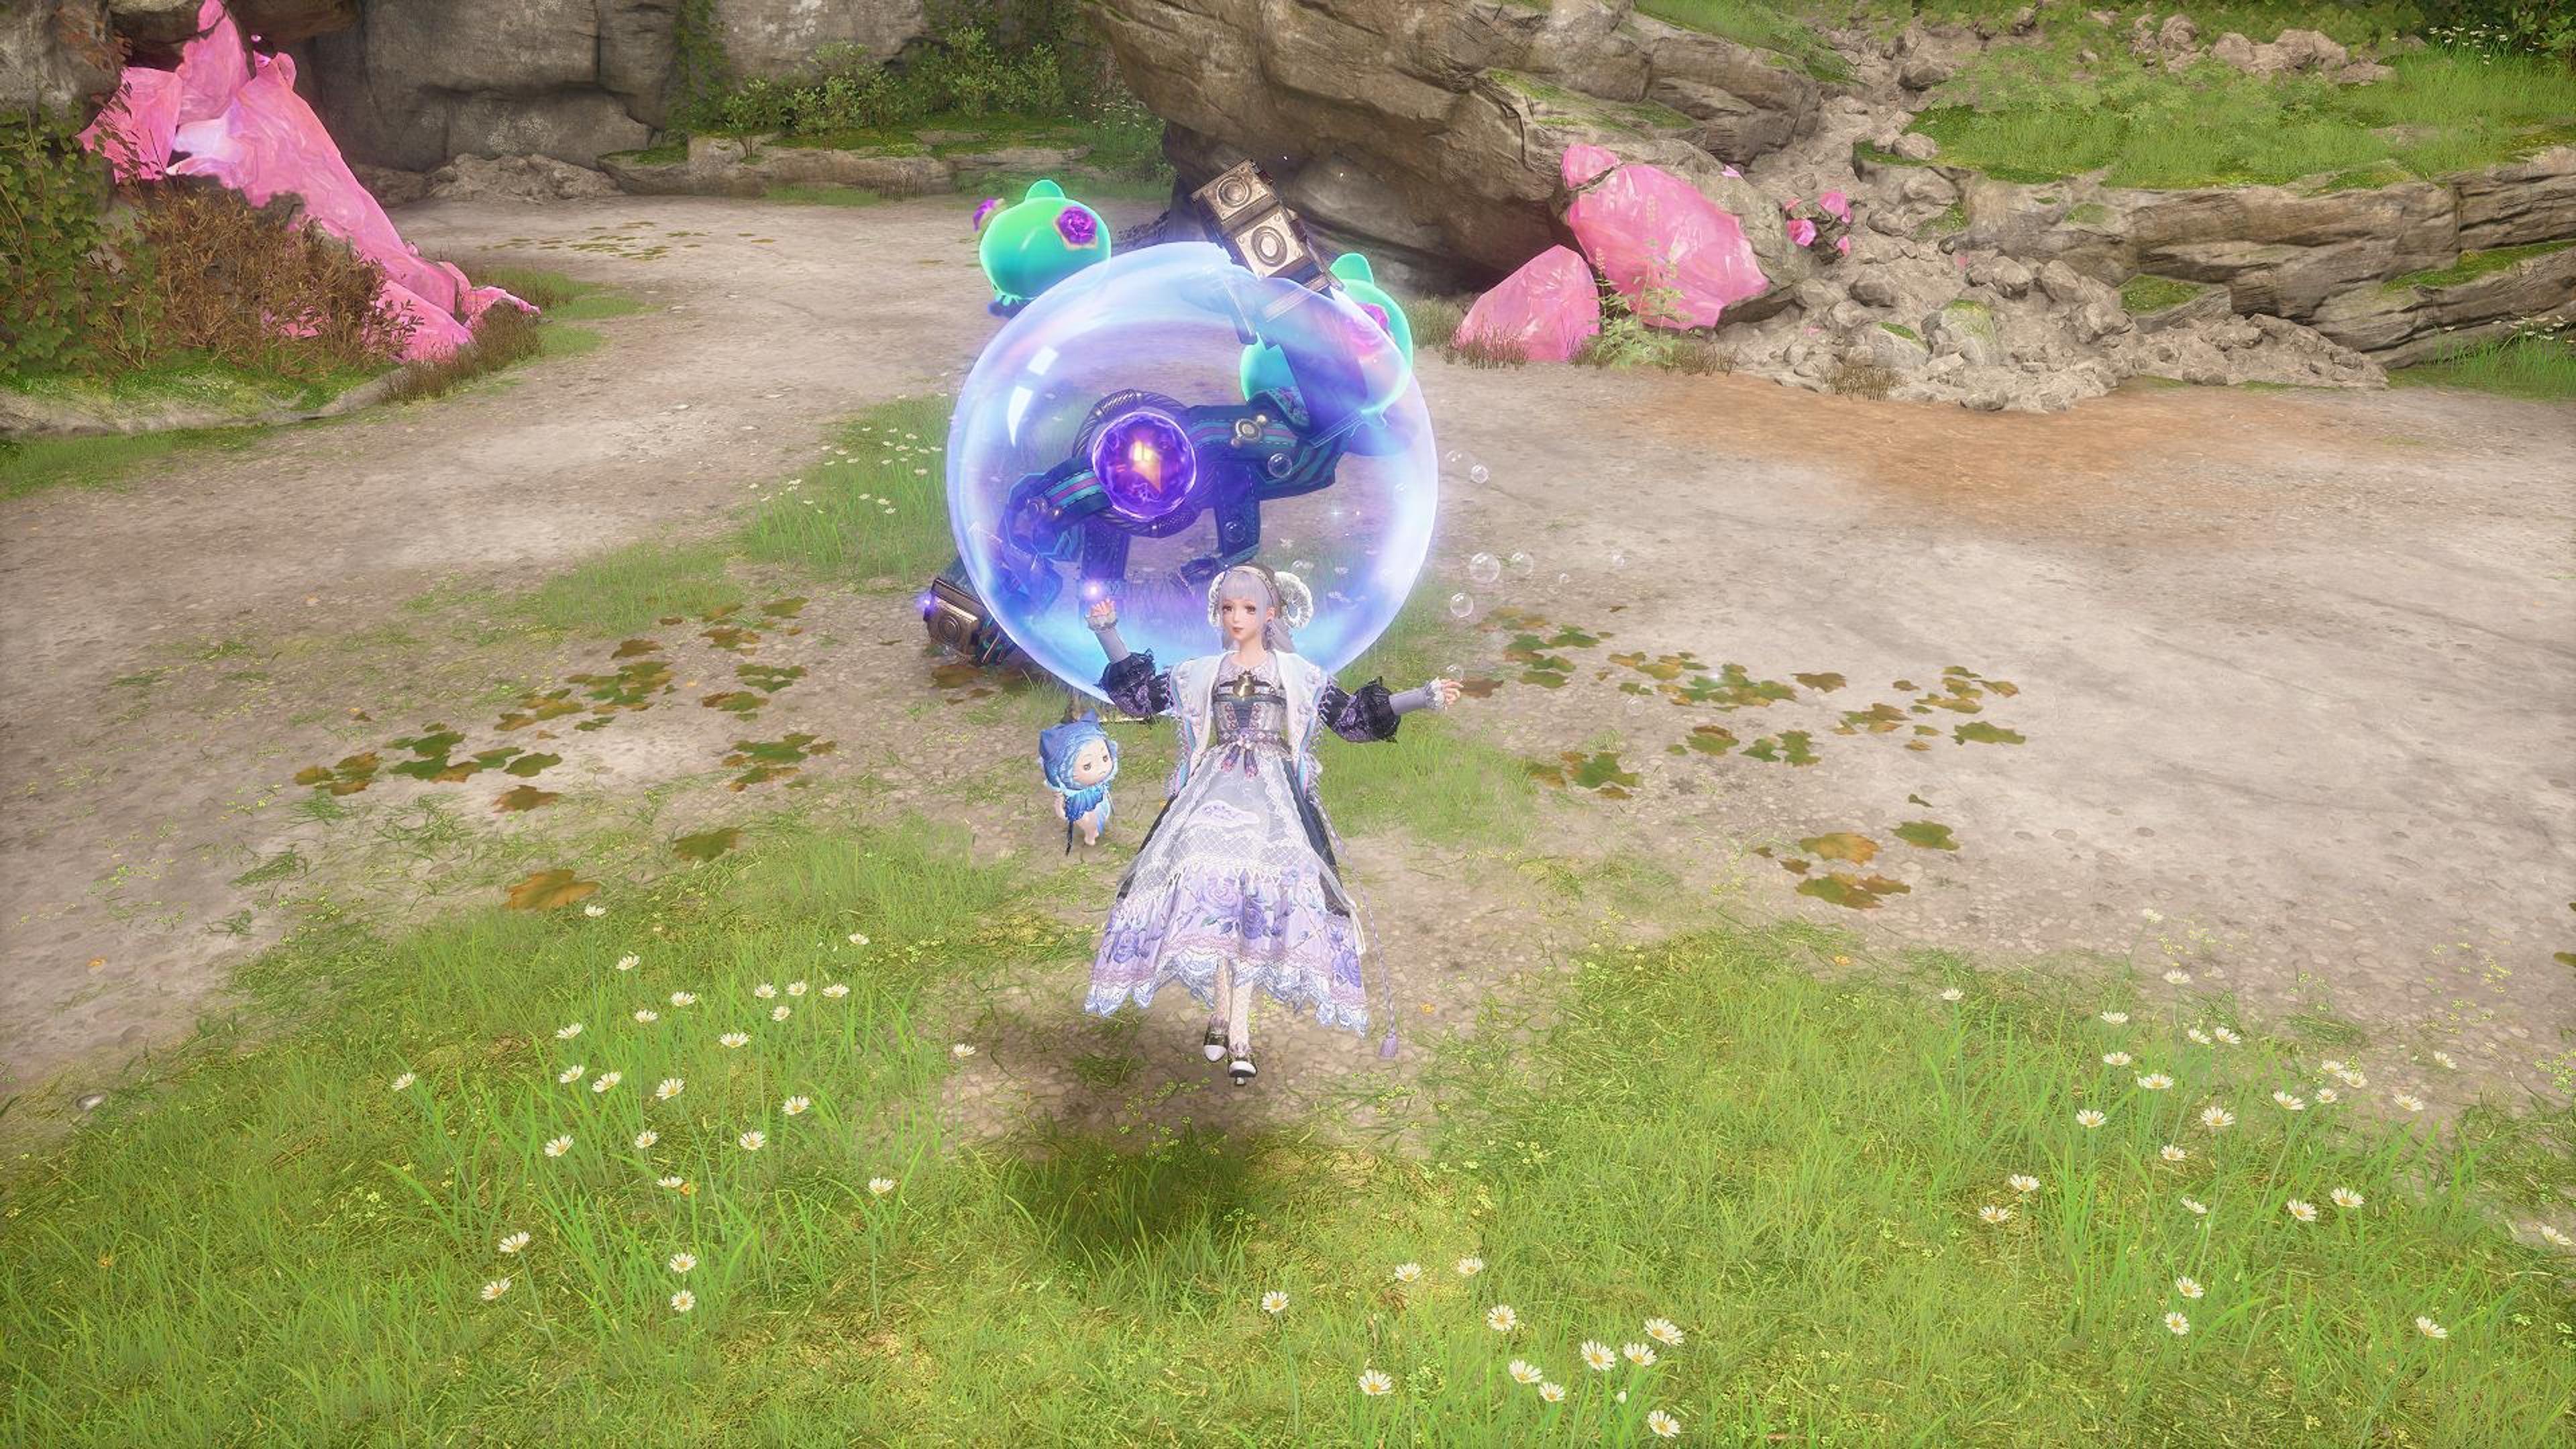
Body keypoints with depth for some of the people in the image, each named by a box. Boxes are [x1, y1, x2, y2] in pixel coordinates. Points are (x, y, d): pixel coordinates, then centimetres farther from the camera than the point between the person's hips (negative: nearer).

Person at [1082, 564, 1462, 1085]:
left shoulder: (1300, 675, 12)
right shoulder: (1196, 673, 17)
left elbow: (1353, 716, 11)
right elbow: (1138, 693, 19)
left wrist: (1424, 698, 5)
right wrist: (1107, 634, 14)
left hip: (1273, 801, -1)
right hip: (1212, 797, 1)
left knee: (1257, 894, -16)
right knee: (1210, 885, -19)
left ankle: (1231, 1021, -12)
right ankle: (1229, 1019, -12)